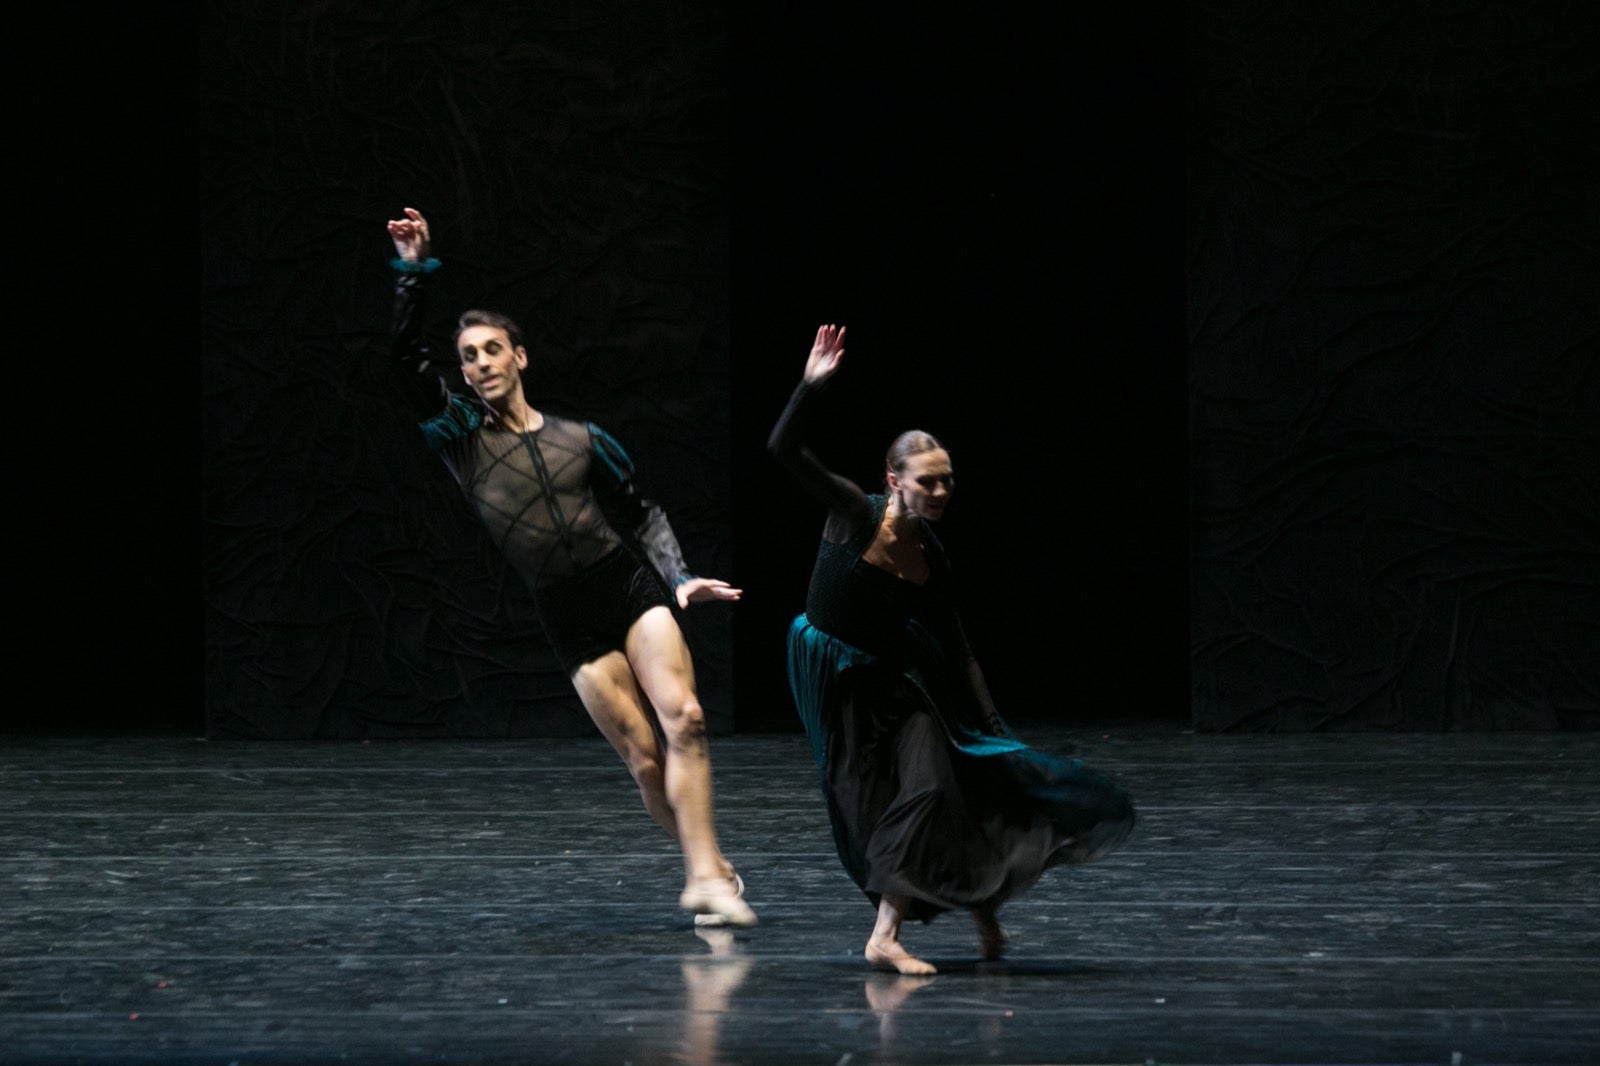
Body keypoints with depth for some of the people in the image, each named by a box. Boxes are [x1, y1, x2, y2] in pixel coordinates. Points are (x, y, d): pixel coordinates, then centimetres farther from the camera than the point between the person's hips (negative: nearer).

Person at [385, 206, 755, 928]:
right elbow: (406, 357, -2)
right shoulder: (459, 436, 8)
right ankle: (713, 871, 2)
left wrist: (679, 578, 5)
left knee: (682, 719, -18)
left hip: (630, 585, 0)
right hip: (568, 620, 0)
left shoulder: (583, 440, 11)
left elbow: (643, 515, 19)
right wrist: (414, 272, -9)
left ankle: (705, 877, -21)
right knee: (644, 759, -8)